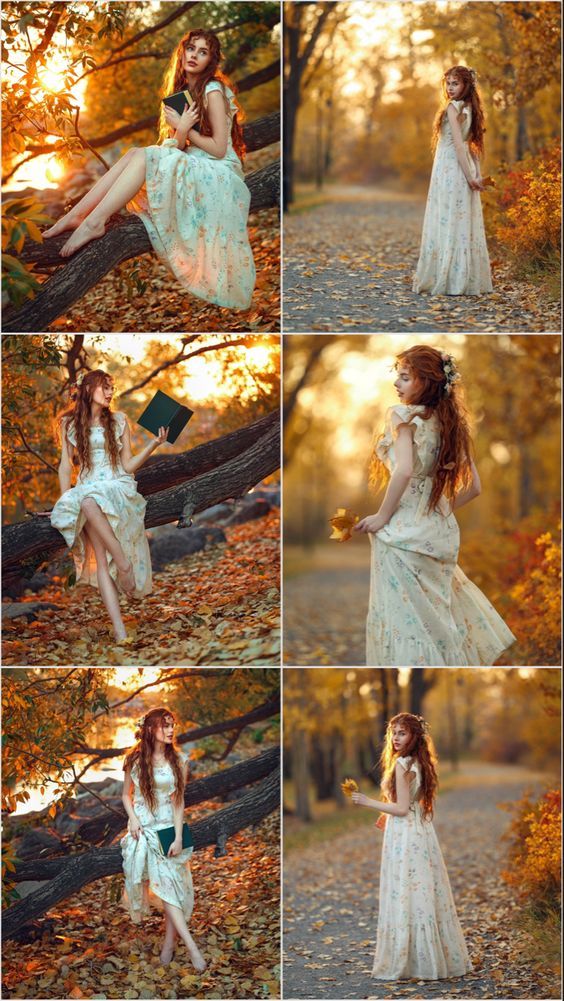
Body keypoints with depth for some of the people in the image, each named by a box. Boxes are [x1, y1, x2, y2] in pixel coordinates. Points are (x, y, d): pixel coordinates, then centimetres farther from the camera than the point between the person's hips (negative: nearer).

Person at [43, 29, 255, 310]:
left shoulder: (213, 90, -8)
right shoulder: (184, 90, 16)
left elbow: (219, 149, -14)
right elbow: (176, 149, 7)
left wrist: (182, 128, -7)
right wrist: (181, 129, -14)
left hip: (219, 176, -7)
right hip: (193, 172, 7)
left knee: (145, 156, -25)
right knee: (133, 154, -13)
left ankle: (94, 221, -34)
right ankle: (75, 215, -24)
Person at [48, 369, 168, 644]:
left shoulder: (118, 419, 12)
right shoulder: (69, 422, 13)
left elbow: (128, 465, 9)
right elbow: (65, 465, 14)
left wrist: (154, 444, -3)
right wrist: (64, 498, 3)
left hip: (118, 487, -1)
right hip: (87, 491, 1)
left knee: (89, 502, -40)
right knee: (101, 558, -24)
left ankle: (123, 563, -30)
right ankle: (120, 630, -32)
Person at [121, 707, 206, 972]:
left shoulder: (179, 760, -1)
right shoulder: (135, 760, -2)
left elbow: (179, 801, -1)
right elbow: (126, 795, 9)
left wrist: (177, 837, -8)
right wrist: (133, 819, -9)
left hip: (169, 829, 2)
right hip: (144, 831, -1)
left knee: (172, 887, -1)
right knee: (166, 886, -9)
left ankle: (169, 943, 8)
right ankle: (192, 948, -15)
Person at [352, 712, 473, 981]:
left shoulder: (402, 765, -15)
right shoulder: (421, 764, 11)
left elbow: (402, 808, -17)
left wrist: (367, 802, -10)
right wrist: (388, 817, 25)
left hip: (405, 837, -9)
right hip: (423, 834, 9)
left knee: (404, 898, -3)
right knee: (428, 895, 12)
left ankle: (400, 963, 2)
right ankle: (443, 958, 16)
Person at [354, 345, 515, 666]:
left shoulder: (403, 415, -10)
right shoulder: (451, 423, 10)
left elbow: (404, 470, -25)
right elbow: (473, 486, 10)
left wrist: (382, 516, -15)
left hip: (403, 531, -8)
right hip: (439, 531, 8)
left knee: (404, 614, -3)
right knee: (437, 610, 21)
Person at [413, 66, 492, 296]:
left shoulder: (452, 108, -12)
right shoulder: (469, 109, 14)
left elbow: (458, 144, -18)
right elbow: (474, 146, 12)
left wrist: (469, 176, -17)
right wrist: (477, 174, 8)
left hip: (450, 170, -8)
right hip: (464, 170, 8)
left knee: (448, 223, -5)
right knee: (466, 225, 9)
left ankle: (448, 281, -5)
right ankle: (471, 280, 11)